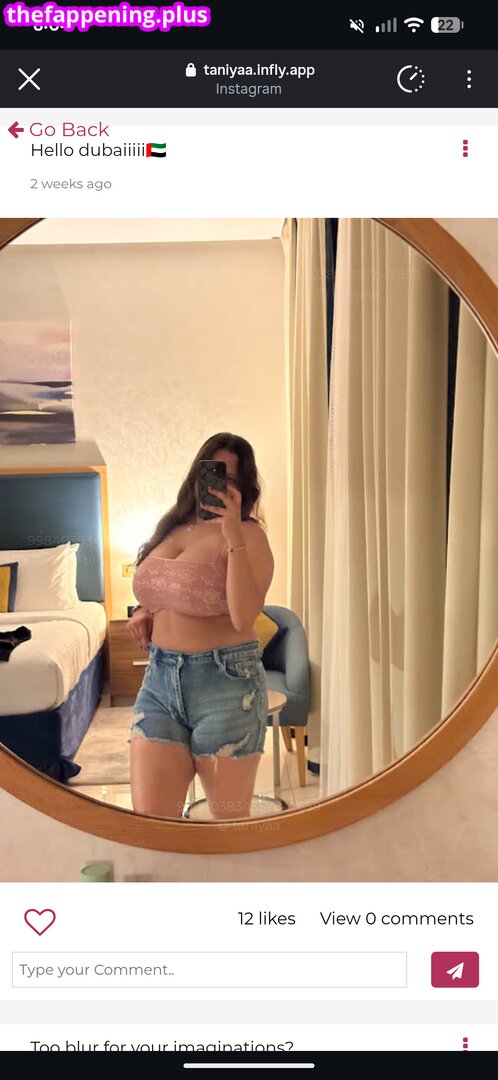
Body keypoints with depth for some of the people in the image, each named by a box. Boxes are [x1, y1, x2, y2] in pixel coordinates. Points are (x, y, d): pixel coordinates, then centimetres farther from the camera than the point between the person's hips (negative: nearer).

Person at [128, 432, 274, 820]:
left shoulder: (248, 534, -9)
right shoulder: (173, 526, 10)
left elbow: (243, 617, -23)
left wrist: (233, 535, -25)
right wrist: (145, 612, 7)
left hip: (225, 683, -5)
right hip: (159, 678, 5)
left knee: (230, 821, 11)